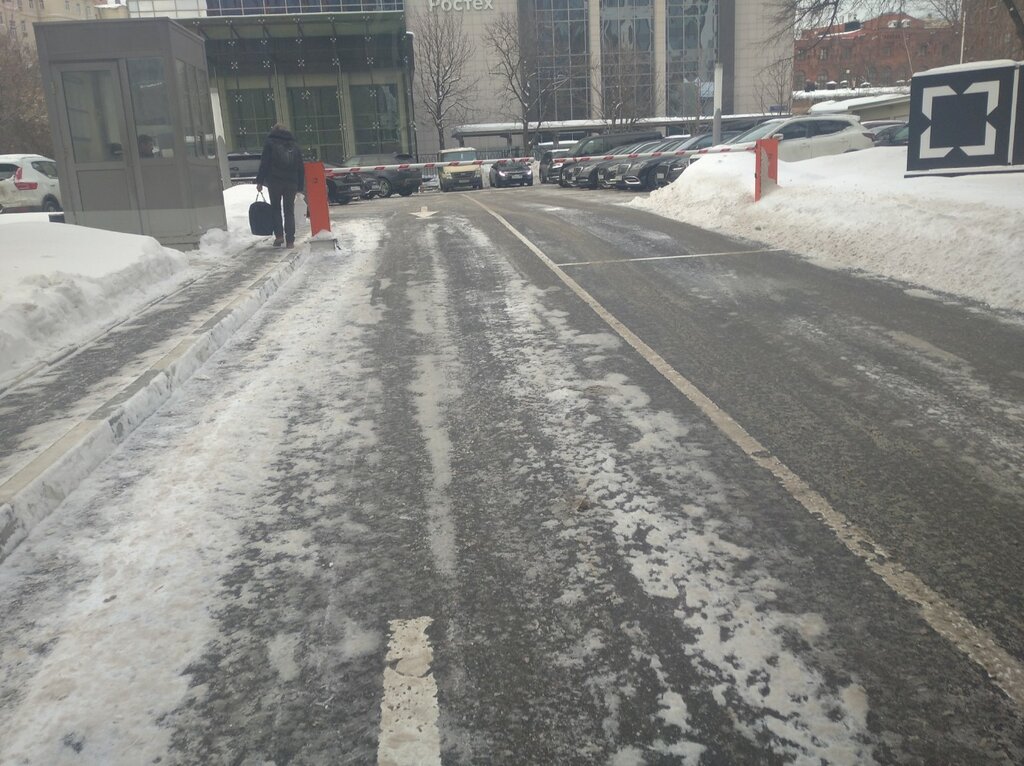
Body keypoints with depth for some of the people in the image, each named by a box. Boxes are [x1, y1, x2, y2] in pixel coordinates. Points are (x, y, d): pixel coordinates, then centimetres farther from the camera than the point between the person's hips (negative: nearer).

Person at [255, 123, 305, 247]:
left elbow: (264, 164, -4)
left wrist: (259, 181, -2)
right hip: (291, 183, 3)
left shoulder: (270, 143, 4)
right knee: (289, 210, 5)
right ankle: (290, 239, 0)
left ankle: (279, 235, -4)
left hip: (274, 182, -3)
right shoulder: (294, 146, 16)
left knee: (276, 208, 9)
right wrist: (299, 187, 15)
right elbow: (301, 168, 14)